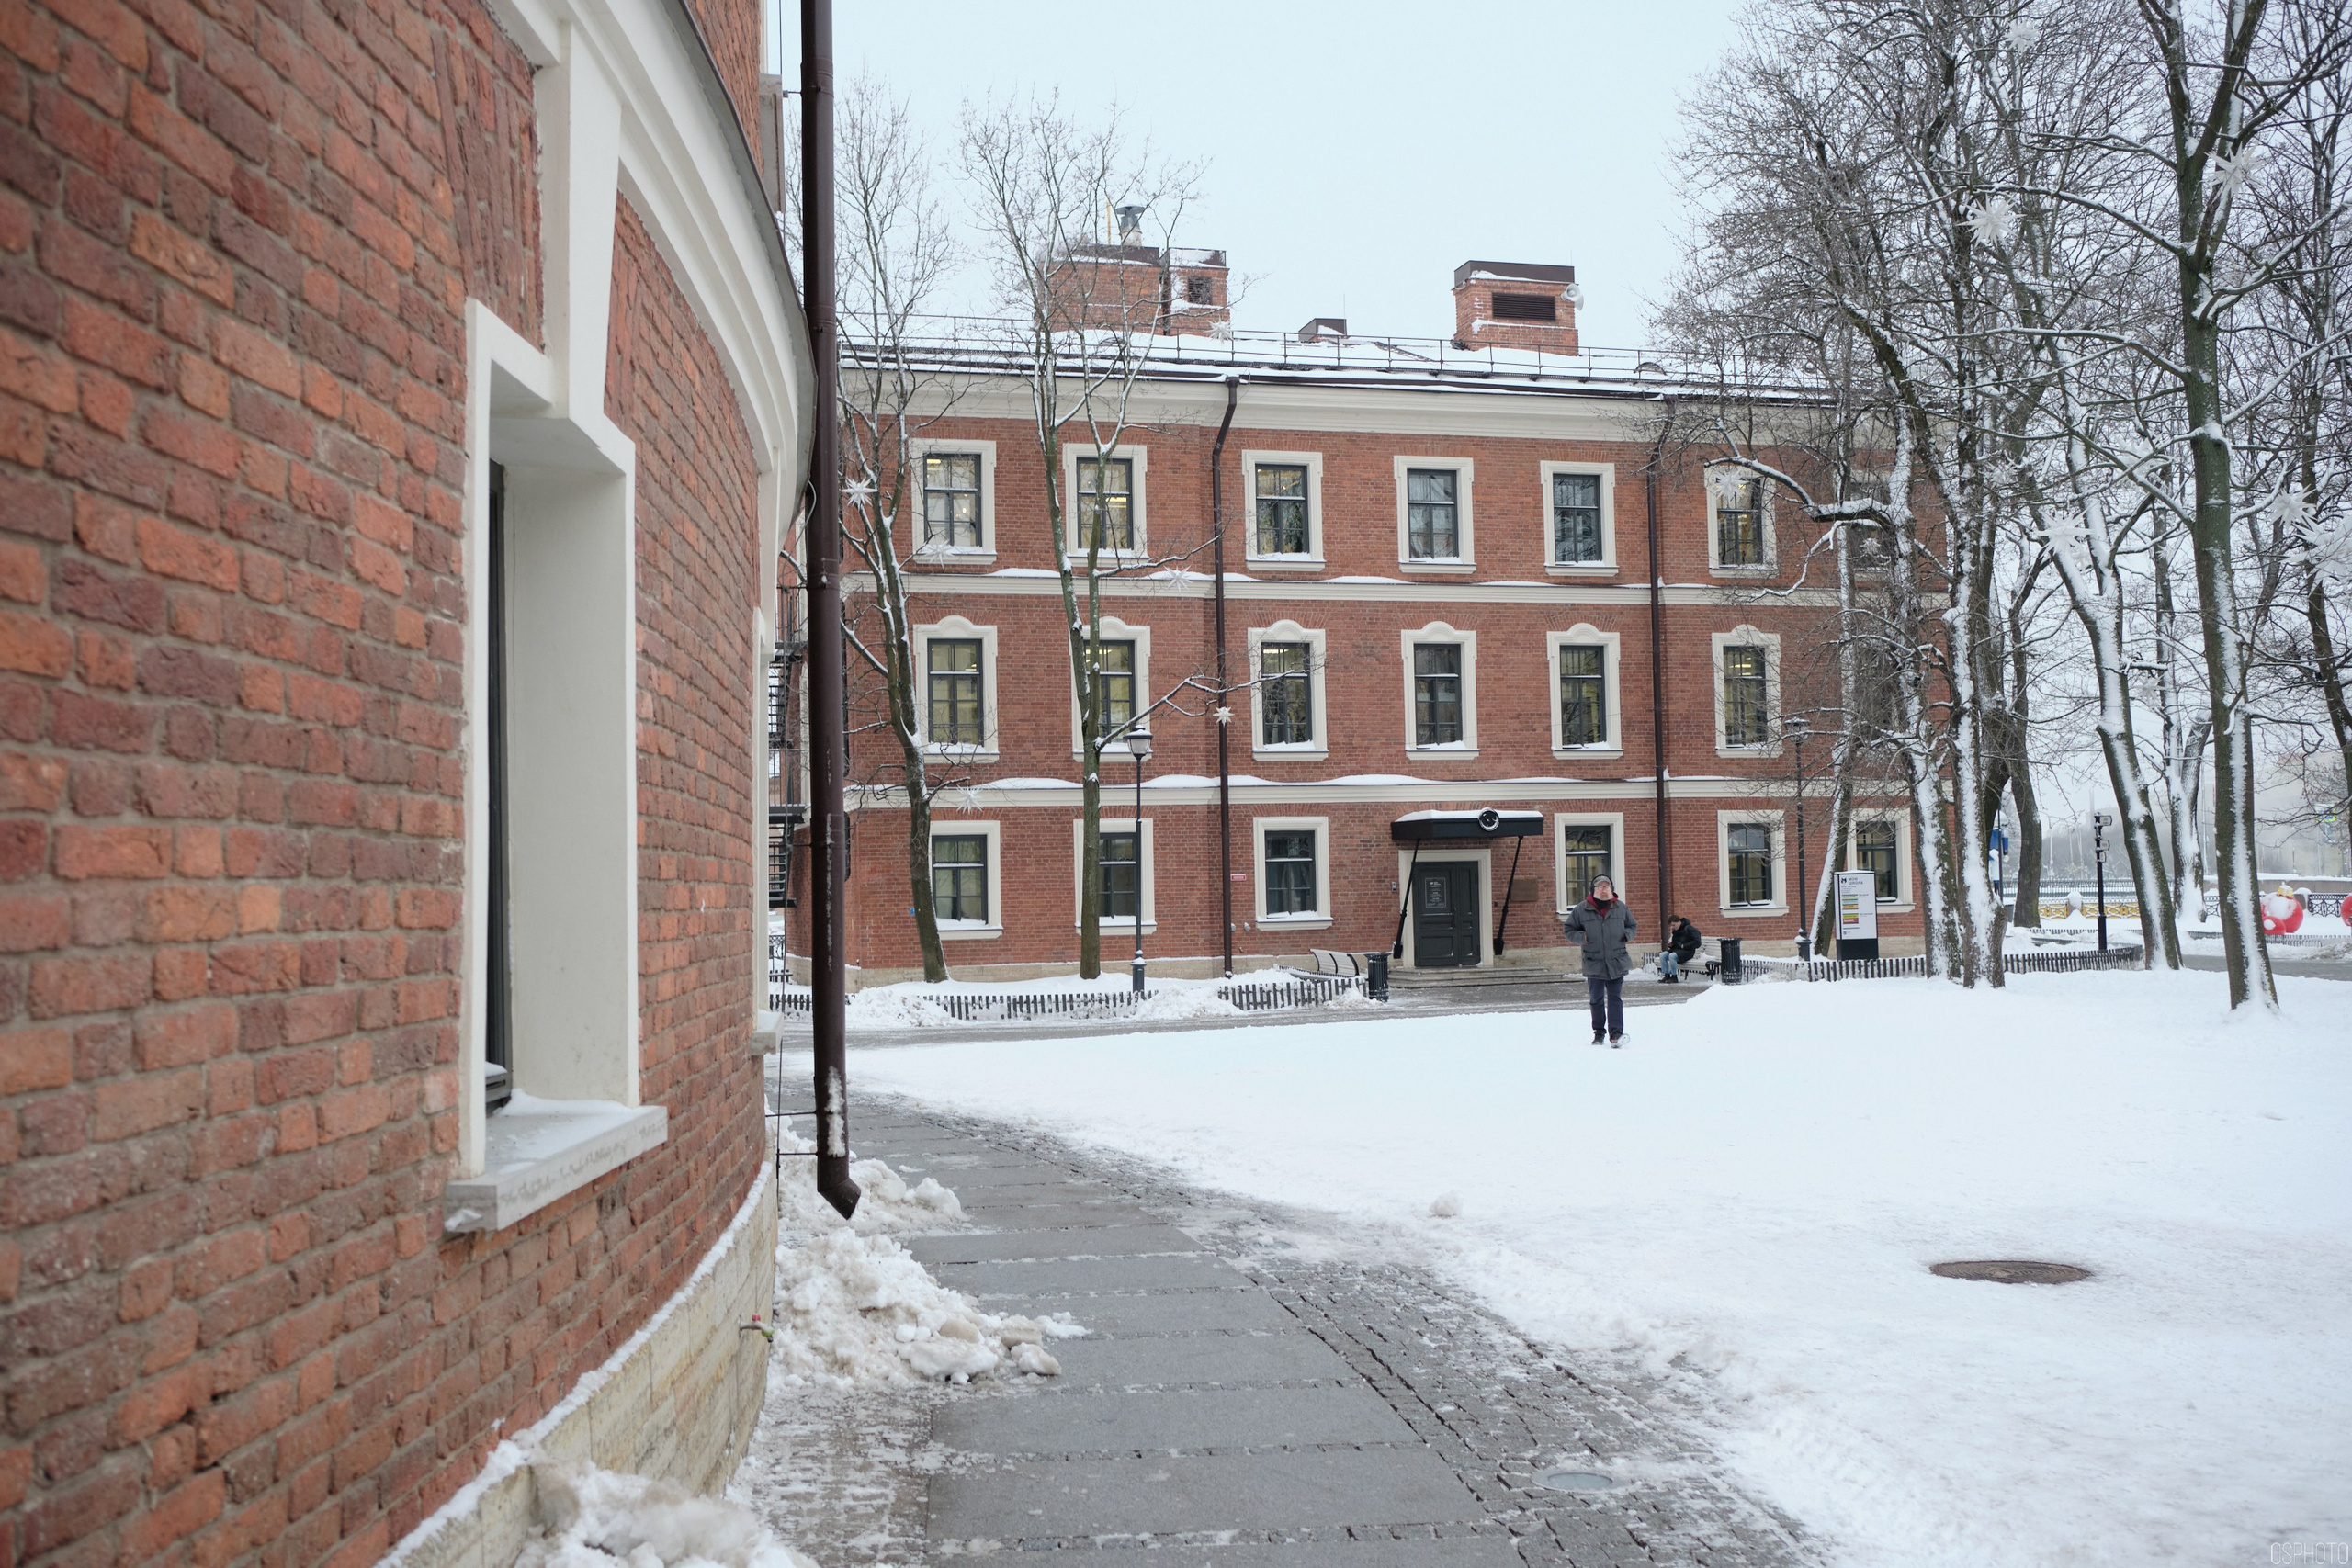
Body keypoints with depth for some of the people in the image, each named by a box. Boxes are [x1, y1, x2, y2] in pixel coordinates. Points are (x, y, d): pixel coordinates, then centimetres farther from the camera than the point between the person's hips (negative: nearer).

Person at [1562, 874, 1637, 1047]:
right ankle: (1599, 1032, 22)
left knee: (1615, 998, -5)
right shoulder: (1582, 910, -1)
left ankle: (1616, 1033, -9)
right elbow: (1568, 929, 7)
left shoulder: (1621, 907, 6)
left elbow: (1632, 926, 19)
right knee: (1596, 1000, 9)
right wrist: (1581, 937, -11)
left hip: (1617, 962, 0)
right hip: (1593, 963, 0)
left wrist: (1627, 934, -3)